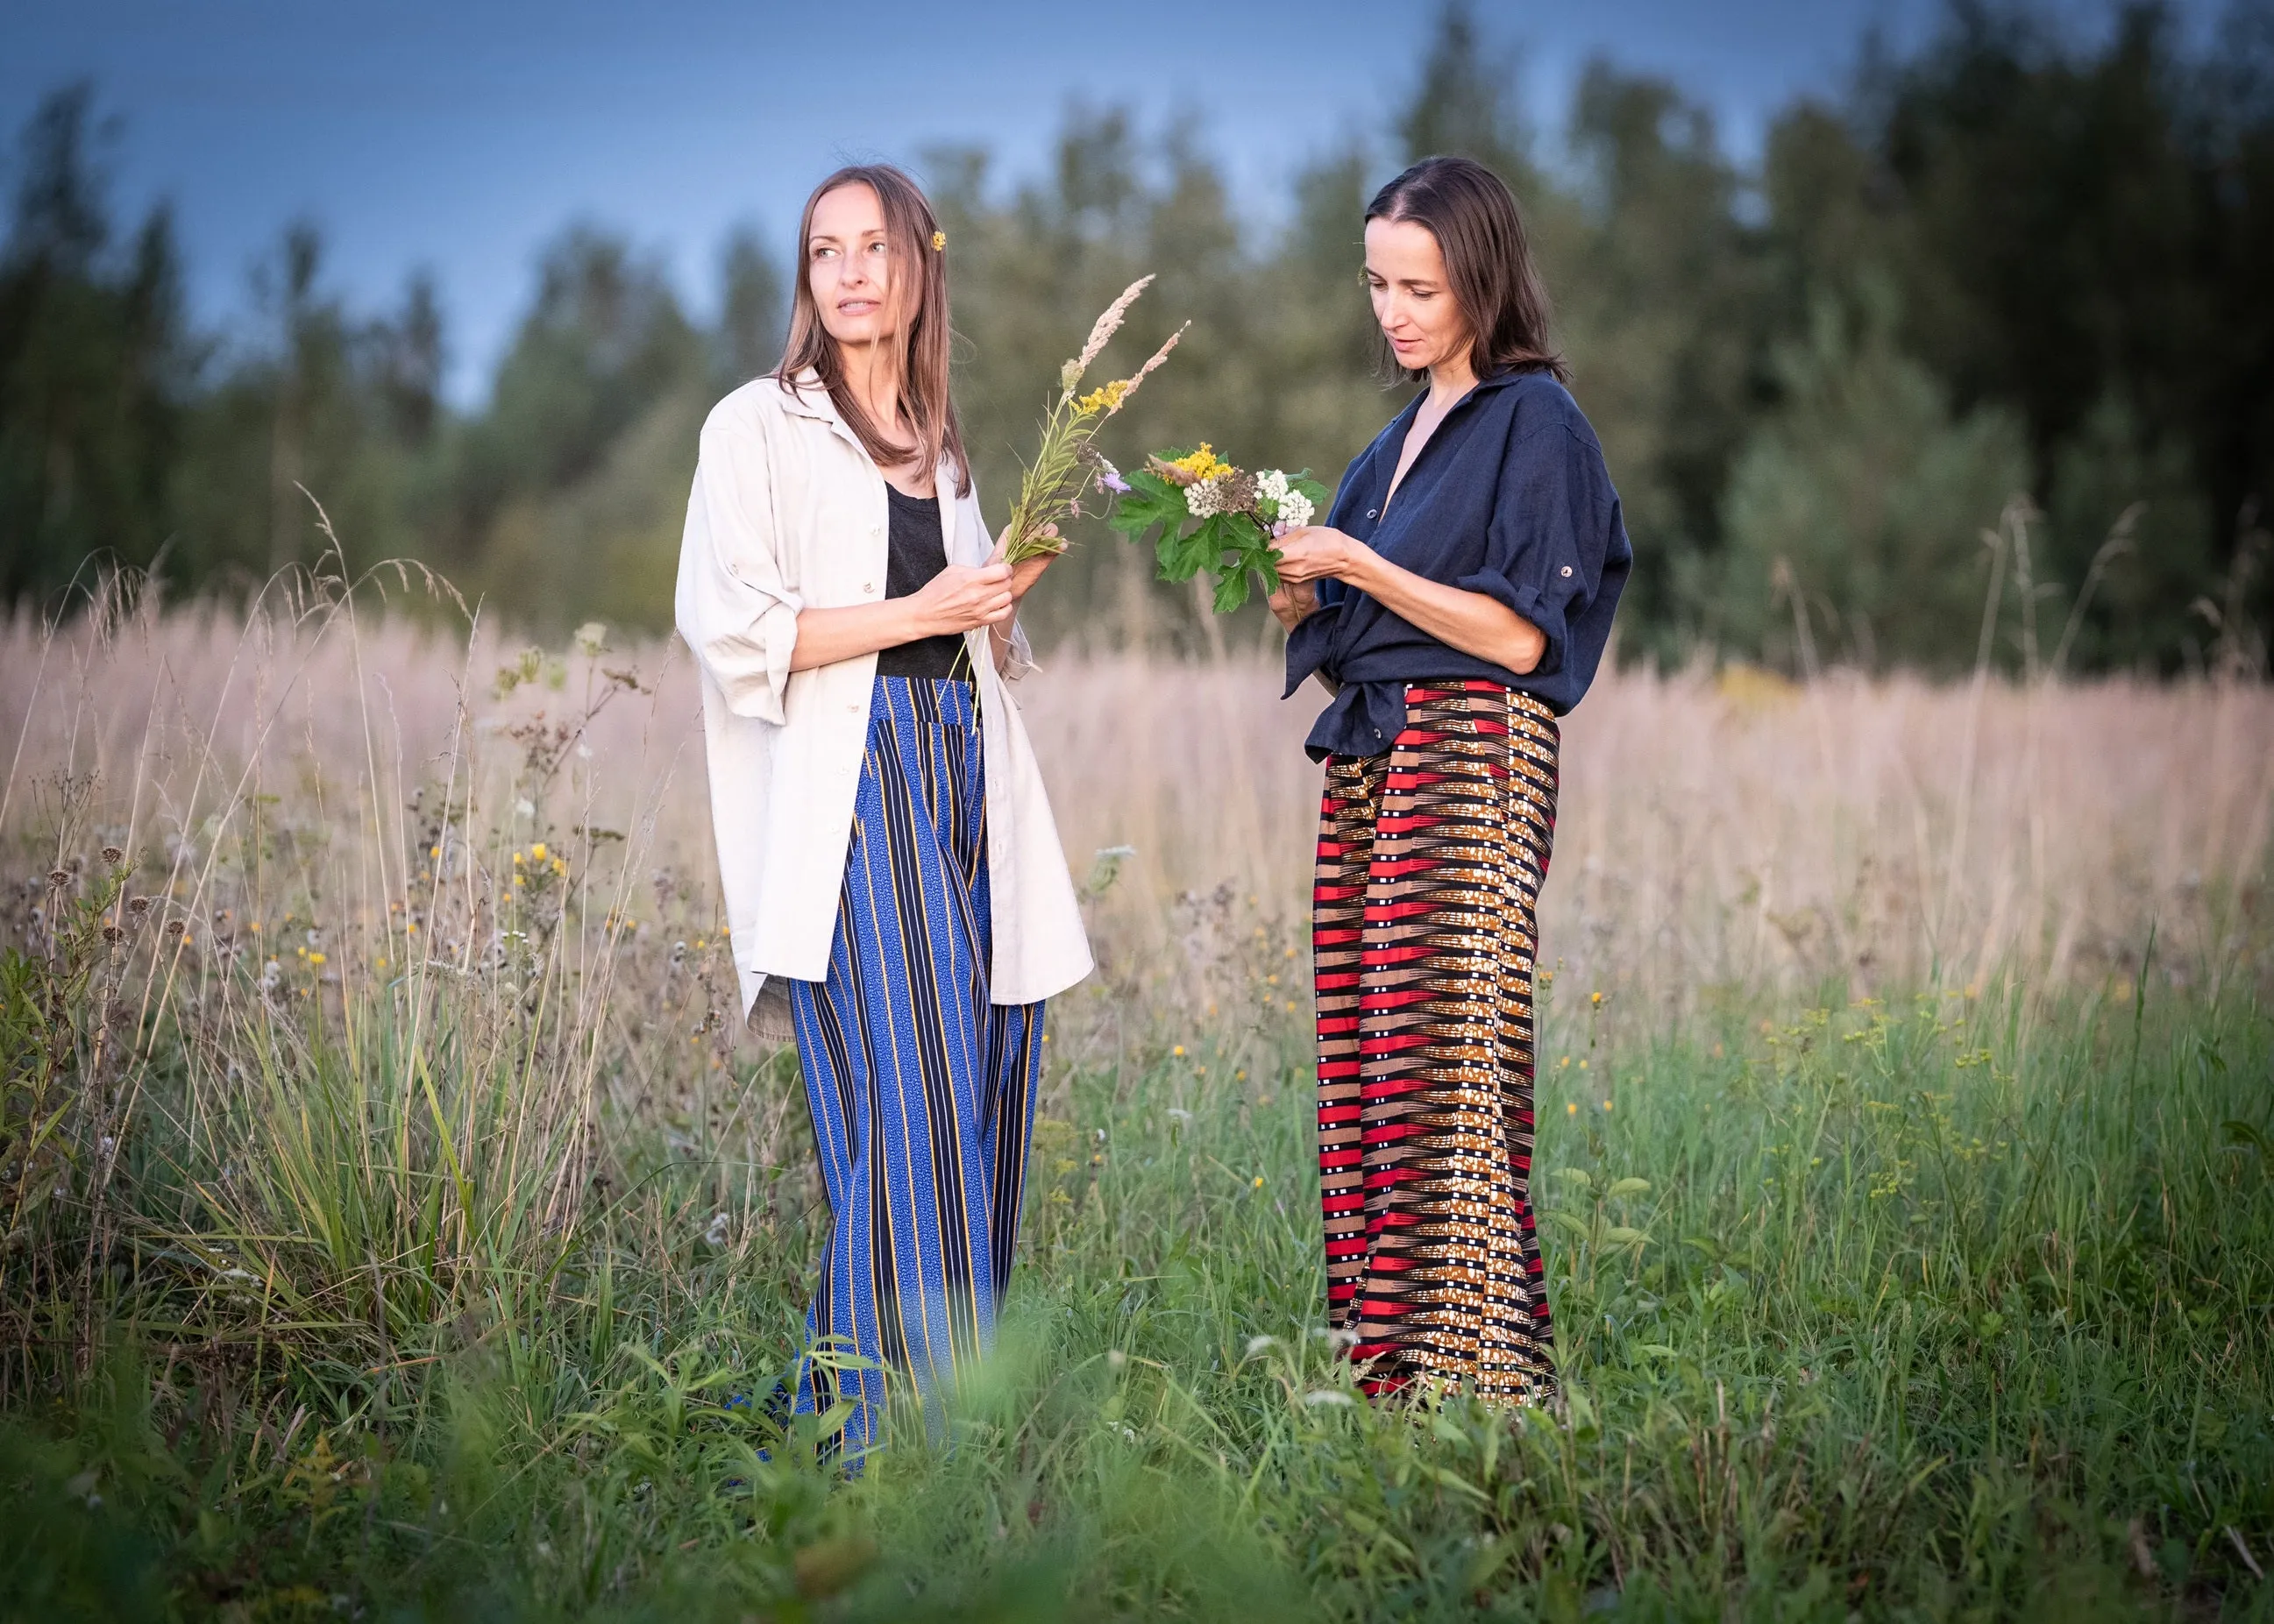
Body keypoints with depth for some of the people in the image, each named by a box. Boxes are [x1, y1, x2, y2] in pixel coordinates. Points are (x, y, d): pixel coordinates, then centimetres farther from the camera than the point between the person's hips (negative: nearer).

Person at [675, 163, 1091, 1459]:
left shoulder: (940, 447, 21)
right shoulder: (760, 426, 3)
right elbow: (732, 627, -7)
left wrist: (1013, 584, 7)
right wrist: (918, 613, -10)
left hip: (968, 783, 6)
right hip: (855, 788, -6)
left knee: (983, 1099, -1)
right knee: (910, 1110, -13)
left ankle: (841, 1399, 8)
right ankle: (904, 1435, -9)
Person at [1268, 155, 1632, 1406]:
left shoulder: (1535, 422, -4)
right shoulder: (1402, 435, 20)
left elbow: (1520, 636, -12)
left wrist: (1354, 564, -14)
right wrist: (1289, 585, 1)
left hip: (1471, 760, -8)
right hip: (1366, 763, 8)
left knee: (1452, 1063, -10)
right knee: (1364, 1065, 4)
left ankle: (1476, 1361, -6)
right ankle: (1381, 1348, 8)